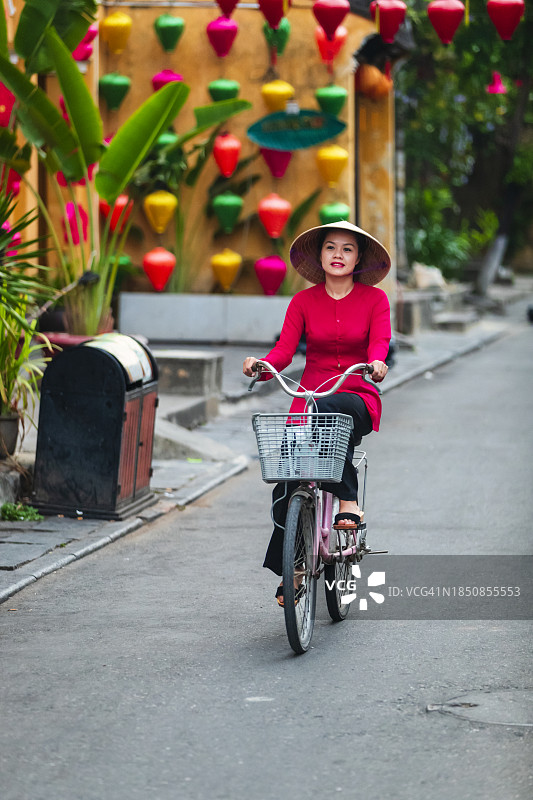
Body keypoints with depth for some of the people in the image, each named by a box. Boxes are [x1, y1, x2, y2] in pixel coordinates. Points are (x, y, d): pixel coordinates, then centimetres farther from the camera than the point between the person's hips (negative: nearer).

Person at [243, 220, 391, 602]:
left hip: (358, 399, -2)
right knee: (288, 483, -13)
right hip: (309, 398, 2)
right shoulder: (304, 301, 6)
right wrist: (261, 364, -27)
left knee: (327, 410, -39)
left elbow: (380, 342, -13)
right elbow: (284, 349, -4)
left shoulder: (375, 299, 2)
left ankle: (349, 502, -30)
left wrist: (377, 363, -37)